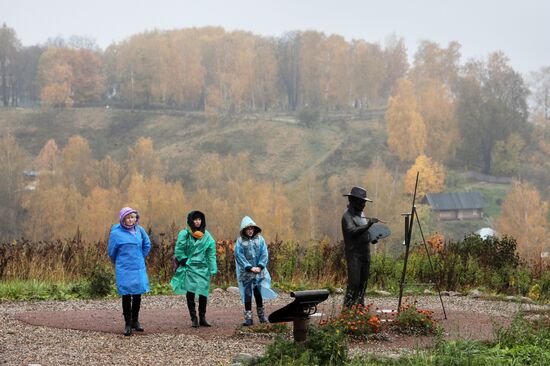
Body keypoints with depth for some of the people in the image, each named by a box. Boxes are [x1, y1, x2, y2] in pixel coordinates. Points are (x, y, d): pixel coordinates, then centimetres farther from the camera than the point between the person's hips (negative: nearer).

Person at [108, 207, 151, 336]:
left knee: (137, 295, 9)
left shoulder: (139, 230, 1)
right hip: (124, 270, -4)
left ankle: (135, 321, 24)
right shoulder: (116, 233, -9)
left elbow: (147, 245, 18)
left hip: (139, 268, 4)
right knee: (126, 296, 0)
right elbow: (112, 252, 4)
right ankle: (128, 324, 8)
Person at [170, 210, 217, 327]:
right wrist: (185, 261, -8)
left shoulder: (206, 235, 7)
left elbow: (211, 253, 5)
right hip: (189, 268, -3)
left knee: (203, 293, 1)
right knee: (190, 293, -7)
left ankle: (202, 318, 10)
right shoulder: (184, 234, -2)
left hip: (203, 268, 3)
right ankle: (193, 318, -3)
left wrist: (212, 269, -1)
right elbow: (178, 251, -2)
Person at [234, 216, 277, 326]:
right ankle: (248, 318, 3)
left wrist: (260, 266, -10)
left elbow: (264, 254, 1)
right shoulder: (240, 241, -3)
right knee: (247, 295, -1)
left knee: (258, 293, 6)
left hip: (259, 271, 2)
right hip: (246, 272, -2)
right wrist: (249, 267, -14)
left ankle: (261, 316, 18)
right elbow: (239, 256, -8)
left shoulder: (260, 239, 4)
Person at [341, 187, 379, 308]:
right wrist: (369, 224, -31)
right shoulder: (347, 216, -11)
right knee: (354, 282, -14)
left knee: (363, 282, 8)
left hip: (365, 253, 8)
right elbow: (353, 231, -27)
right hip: (354, 254, -8)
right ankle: (347, 307, -11)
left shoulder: (361, 214, 16)